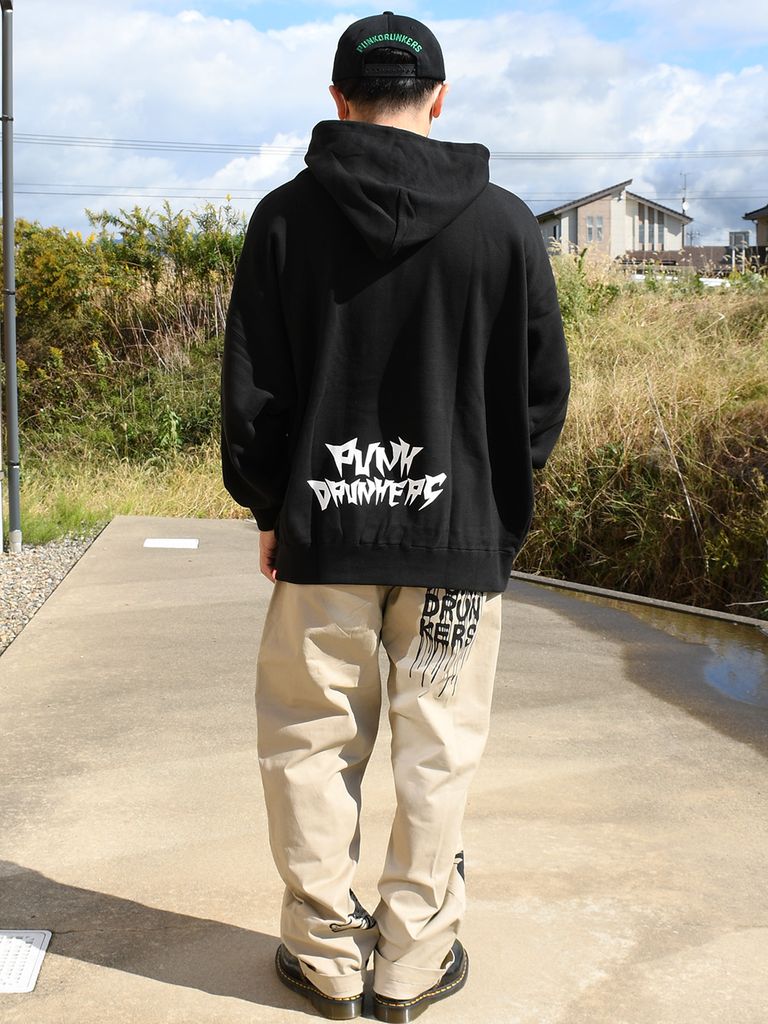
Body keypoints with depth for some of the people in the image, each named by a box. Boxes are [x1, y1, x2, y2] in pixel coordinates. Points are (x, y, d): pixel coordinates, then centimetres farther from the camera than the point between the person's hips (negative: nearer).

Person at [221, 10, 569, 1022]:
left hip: (323, 530, 0)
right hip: (459, 532, 1)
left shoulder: (285, 217, -1)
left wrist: (270, 510, 11)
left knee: (311, 744, 12)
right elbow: (544, 390, 2)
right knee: (436, 752, 10)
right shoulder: (504, 222, -1)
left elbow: (251, 390, 0)